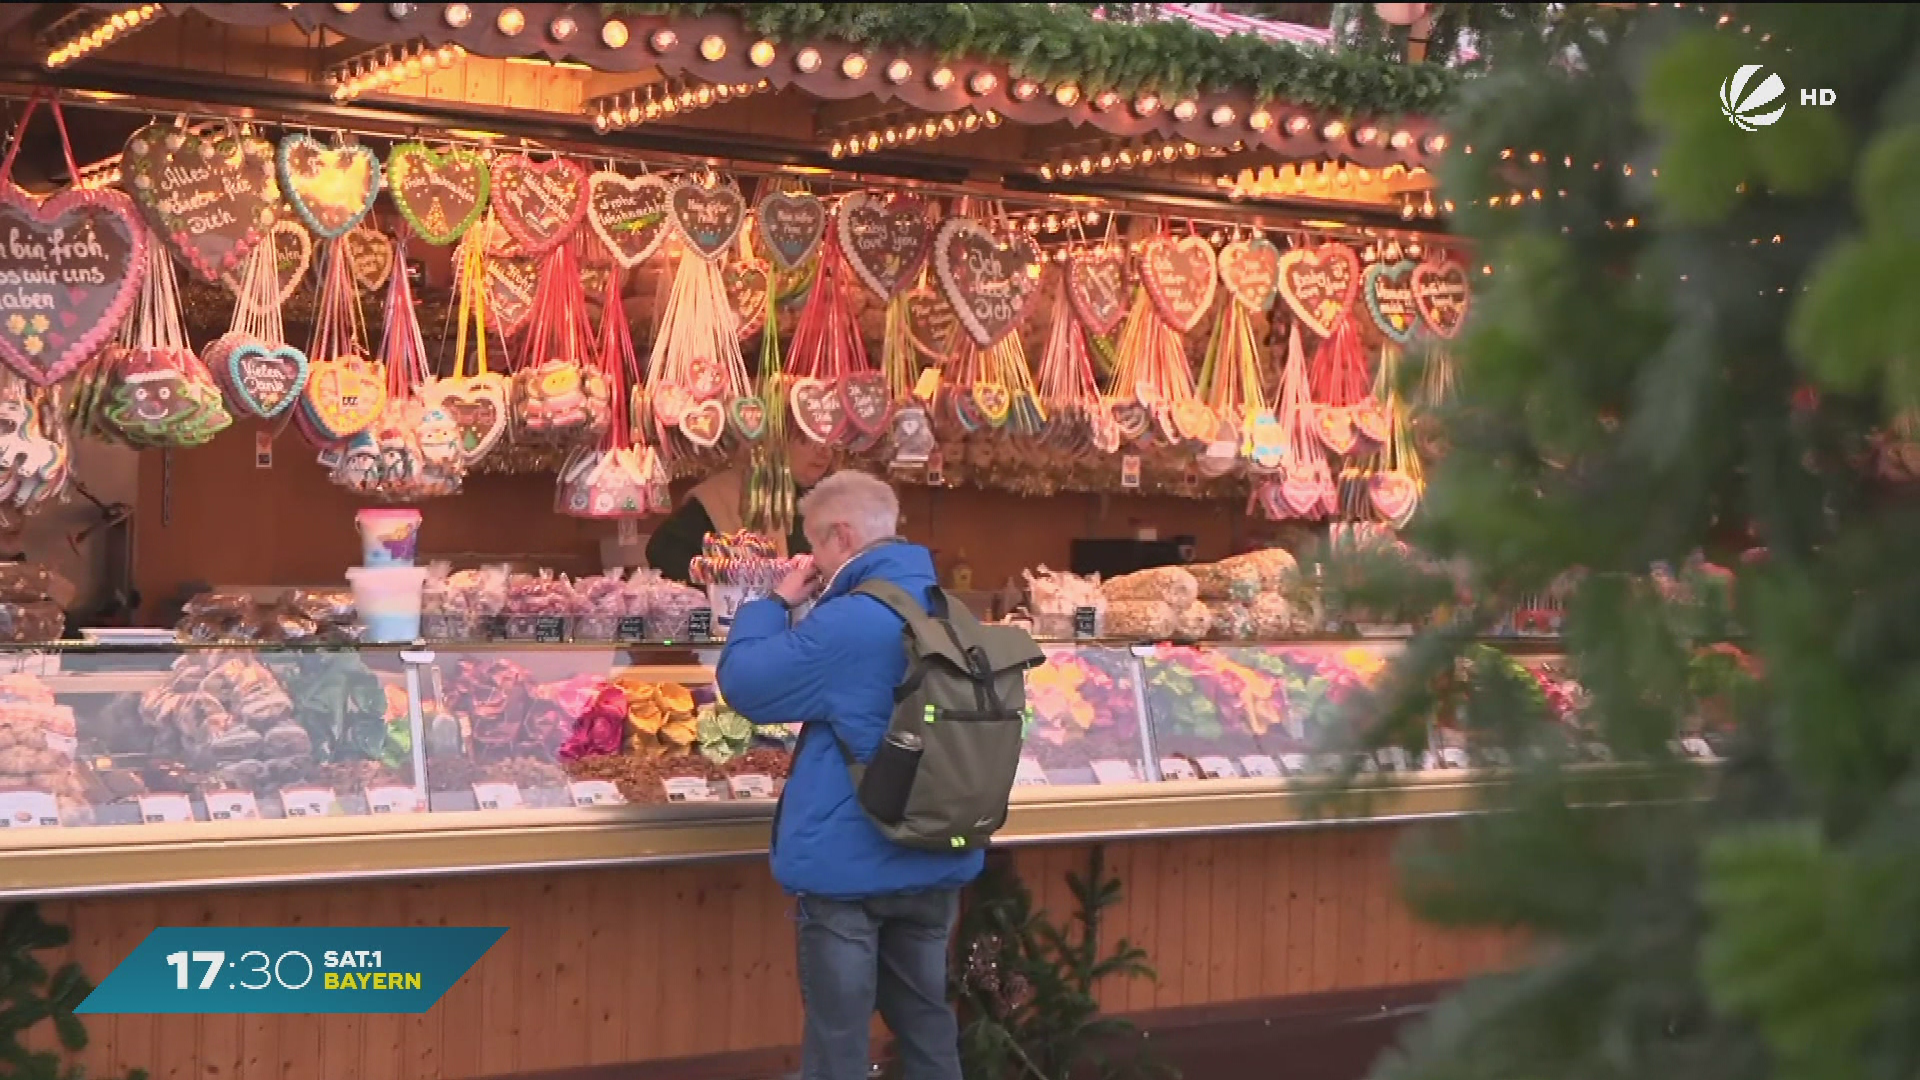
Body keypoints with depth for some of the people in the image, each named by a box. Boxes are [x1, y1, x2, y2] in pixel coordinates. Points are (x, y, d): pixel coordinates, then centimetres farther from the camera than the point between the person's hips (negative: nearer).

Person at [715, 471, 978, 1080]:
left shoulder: (848, 624, -21)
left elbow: (742, 682, -13)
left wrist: (777, 603, -2)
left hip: (848, 864, -7)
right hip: (936, 857, 8)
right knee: (926, 1019, 17)